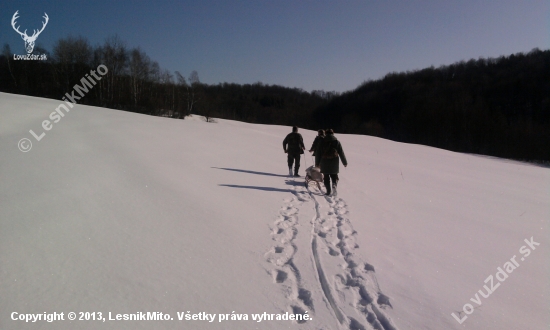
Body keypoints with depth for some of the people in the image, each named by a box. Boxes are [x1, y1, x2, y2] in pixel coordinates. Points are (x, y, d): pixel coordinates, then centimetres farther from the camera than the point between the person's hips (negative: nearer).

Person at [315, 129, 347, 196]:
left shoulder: (322, 142, 3)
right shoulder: (337, 142, 5)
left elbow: (318, 153, 3)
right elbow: (341, 153, 7)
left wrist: (317, 163, 10)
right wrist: (345, 162, 15)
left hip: (324, 162, 0)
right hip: (334, 162, 0)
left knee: (326, 176, 7)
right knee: (334, 175, 14)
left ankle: (328, 191, 1)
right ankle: (334, 184, -14)